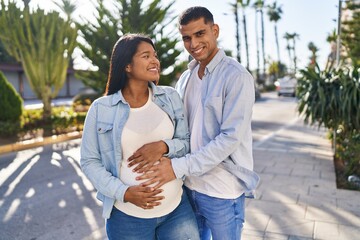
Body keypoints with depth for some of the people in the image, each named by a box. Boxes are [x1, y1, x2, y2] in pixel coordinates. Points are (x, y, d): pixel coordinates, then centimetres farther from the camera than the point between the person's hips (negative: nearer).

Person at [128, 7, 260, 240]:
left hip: (222, 192, -6)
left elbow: (231, 137, -21)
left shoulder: (237, 76, -14)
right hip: (190, 186, 6)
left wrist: (179, 167, -24)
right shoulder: (185, 78, 7)